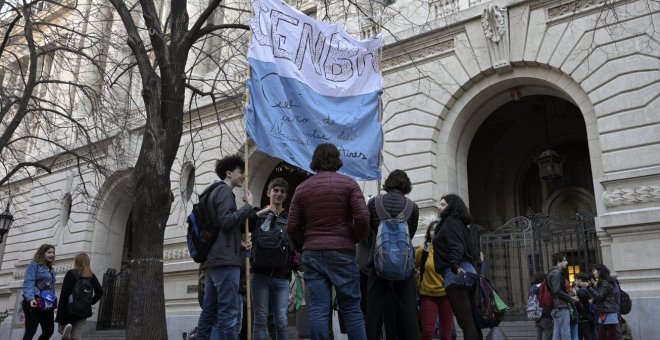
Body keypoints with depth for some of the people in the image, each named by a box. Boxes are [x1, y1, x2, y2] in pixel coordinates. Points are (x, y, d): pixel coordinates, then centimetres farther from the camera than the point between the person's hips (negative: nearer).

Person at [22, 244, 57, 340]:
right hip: (35, 303, -7)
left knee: (49, 330, 4)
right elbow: (28, 283, -15)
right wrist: (30, 299, -30)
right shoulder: (34, 264, -2)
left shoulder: (51, 269, 20)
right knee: (30, 331, -6)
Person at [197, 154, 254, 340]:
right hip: (225, 260, -10)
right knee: (229, 315, -12)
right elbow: (226, 221, -18)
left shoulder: (214, 191, 25)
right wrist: (248, 206, -8)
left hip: (212, 259, 10)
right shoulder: (224, 190, -4)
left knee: (209, 313, 8)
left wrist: (237, 243, 15)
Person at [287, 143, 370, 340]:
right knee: (351, 308, 4)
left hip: (312, 253, 2)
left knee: (318, 310, 1)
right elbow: (363, 218, -9)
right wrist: (353, 240, 6)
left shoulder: (302, 188, 7)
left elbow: (292, 226, 3)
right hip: (342, 252, -2)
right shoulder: (348, 184, 0)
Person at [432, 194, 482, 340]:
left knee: (465, 321, -13)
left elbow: (456, 246, -19)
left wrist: (454, 265, -32)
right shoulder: (459, 222, 24)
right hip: (467, 271, 9)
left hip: (456, 274, -9)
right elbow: (471, 250, 24)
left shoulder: (450, 221, -2)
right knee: (471, 320, 9)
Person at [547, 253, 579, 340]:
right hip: (561, 307, -10)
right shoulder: (556, 272, -10)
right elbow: (557, 291, -19)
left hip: (556, 308, 10)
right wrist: (570, 298, -9)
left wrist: (569, 297, 13)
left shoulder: (552, 273, 21)